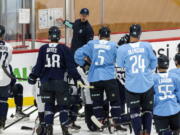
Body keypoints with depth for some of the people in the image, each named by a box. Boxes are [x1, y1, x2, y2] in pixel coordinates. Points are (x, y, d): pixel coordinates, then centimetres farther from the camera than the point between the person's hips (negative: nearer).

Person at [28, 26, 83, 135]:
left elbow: (38, 66, 4)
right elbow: (71, 66, -7)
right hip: (60, 82, -2)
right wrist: (77, 78, -5)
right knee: (63, 105, 7)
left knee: (49, 104, 12)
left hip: (46, 82, 2)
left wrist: (33, 76, 17)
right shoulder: (64, 49, -5)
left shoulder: (43, 49, 0)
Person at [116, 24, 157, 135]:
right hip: (147, 84, 1)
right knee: (147, 109, 17)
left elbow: (120, 68, -2)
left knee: (135, 111, 10)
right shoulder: (147, 46, -8)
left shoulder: (122, 49, -10)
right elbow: (154, 63, 2)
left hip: (132, 86, -1)